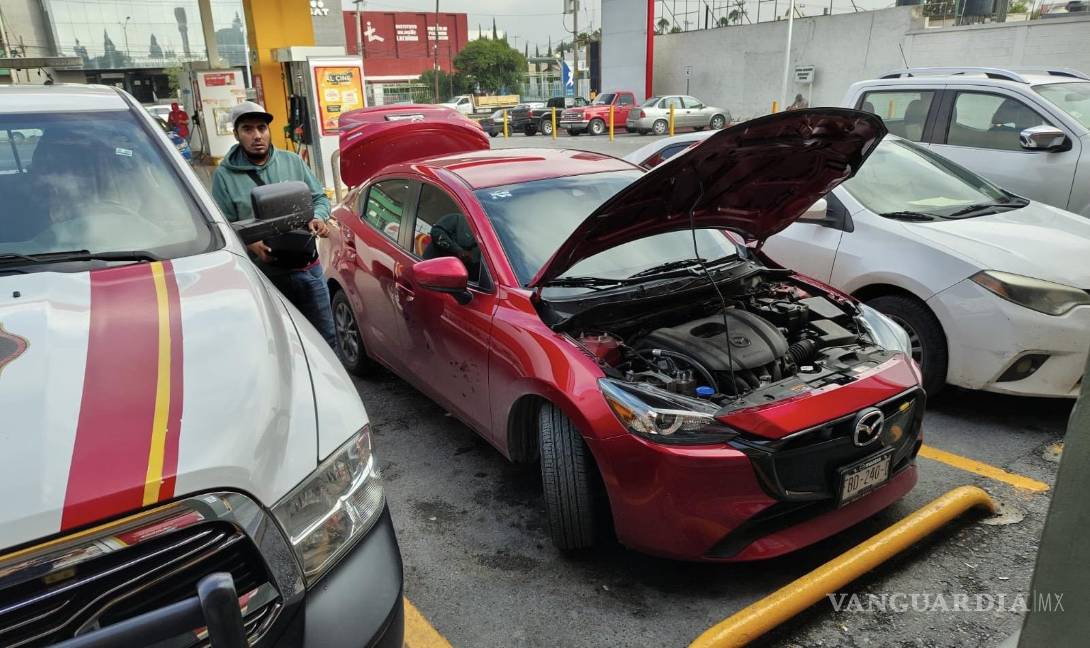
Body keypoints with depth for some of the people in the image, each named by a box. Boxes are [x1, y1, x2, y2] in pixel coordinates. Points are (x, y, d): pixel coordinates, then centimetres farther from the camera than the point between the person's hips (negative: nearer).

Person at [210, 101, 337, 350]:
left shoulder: (292, 161, 7)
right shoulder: (225, 175, -1)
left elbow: (319, 198, 13)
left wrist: (319, 218, -9)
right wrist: (249, 243, -21)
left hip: (308, 267, 2)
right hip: (263, 275, -2)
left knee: (326, 337, 11)